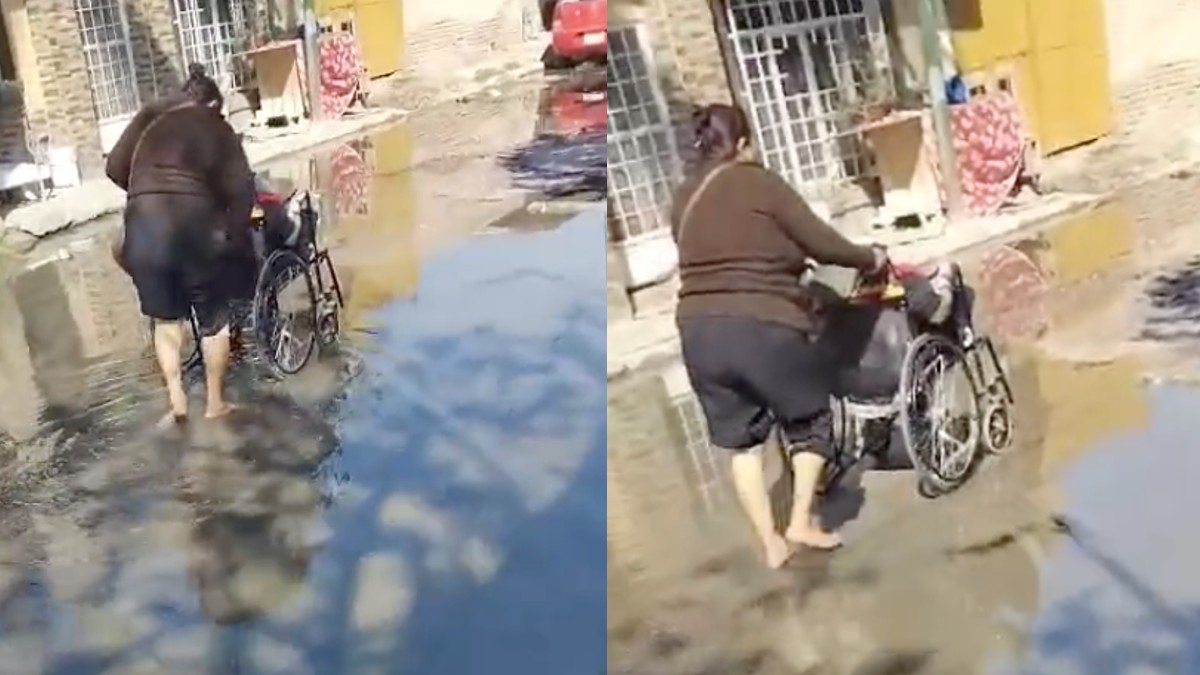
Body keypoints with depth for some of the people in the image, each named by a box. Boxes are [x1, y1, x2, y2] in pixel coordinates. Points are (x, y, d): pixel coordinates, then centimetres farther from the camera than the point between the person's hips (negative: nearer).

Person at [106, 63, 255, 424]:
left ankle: (176, 398, 13)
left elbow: (115, 167, 14)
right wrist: (237, 233, 15)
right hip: (192, 219, -2)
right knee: (213, 317, 16)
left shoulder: (149, 117, 19)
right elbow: (240, 187, 4)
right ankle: (215, 402, 23)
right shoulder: (218, 128, 14)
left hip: (143, 221, 2)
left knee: (165, 316, 20)